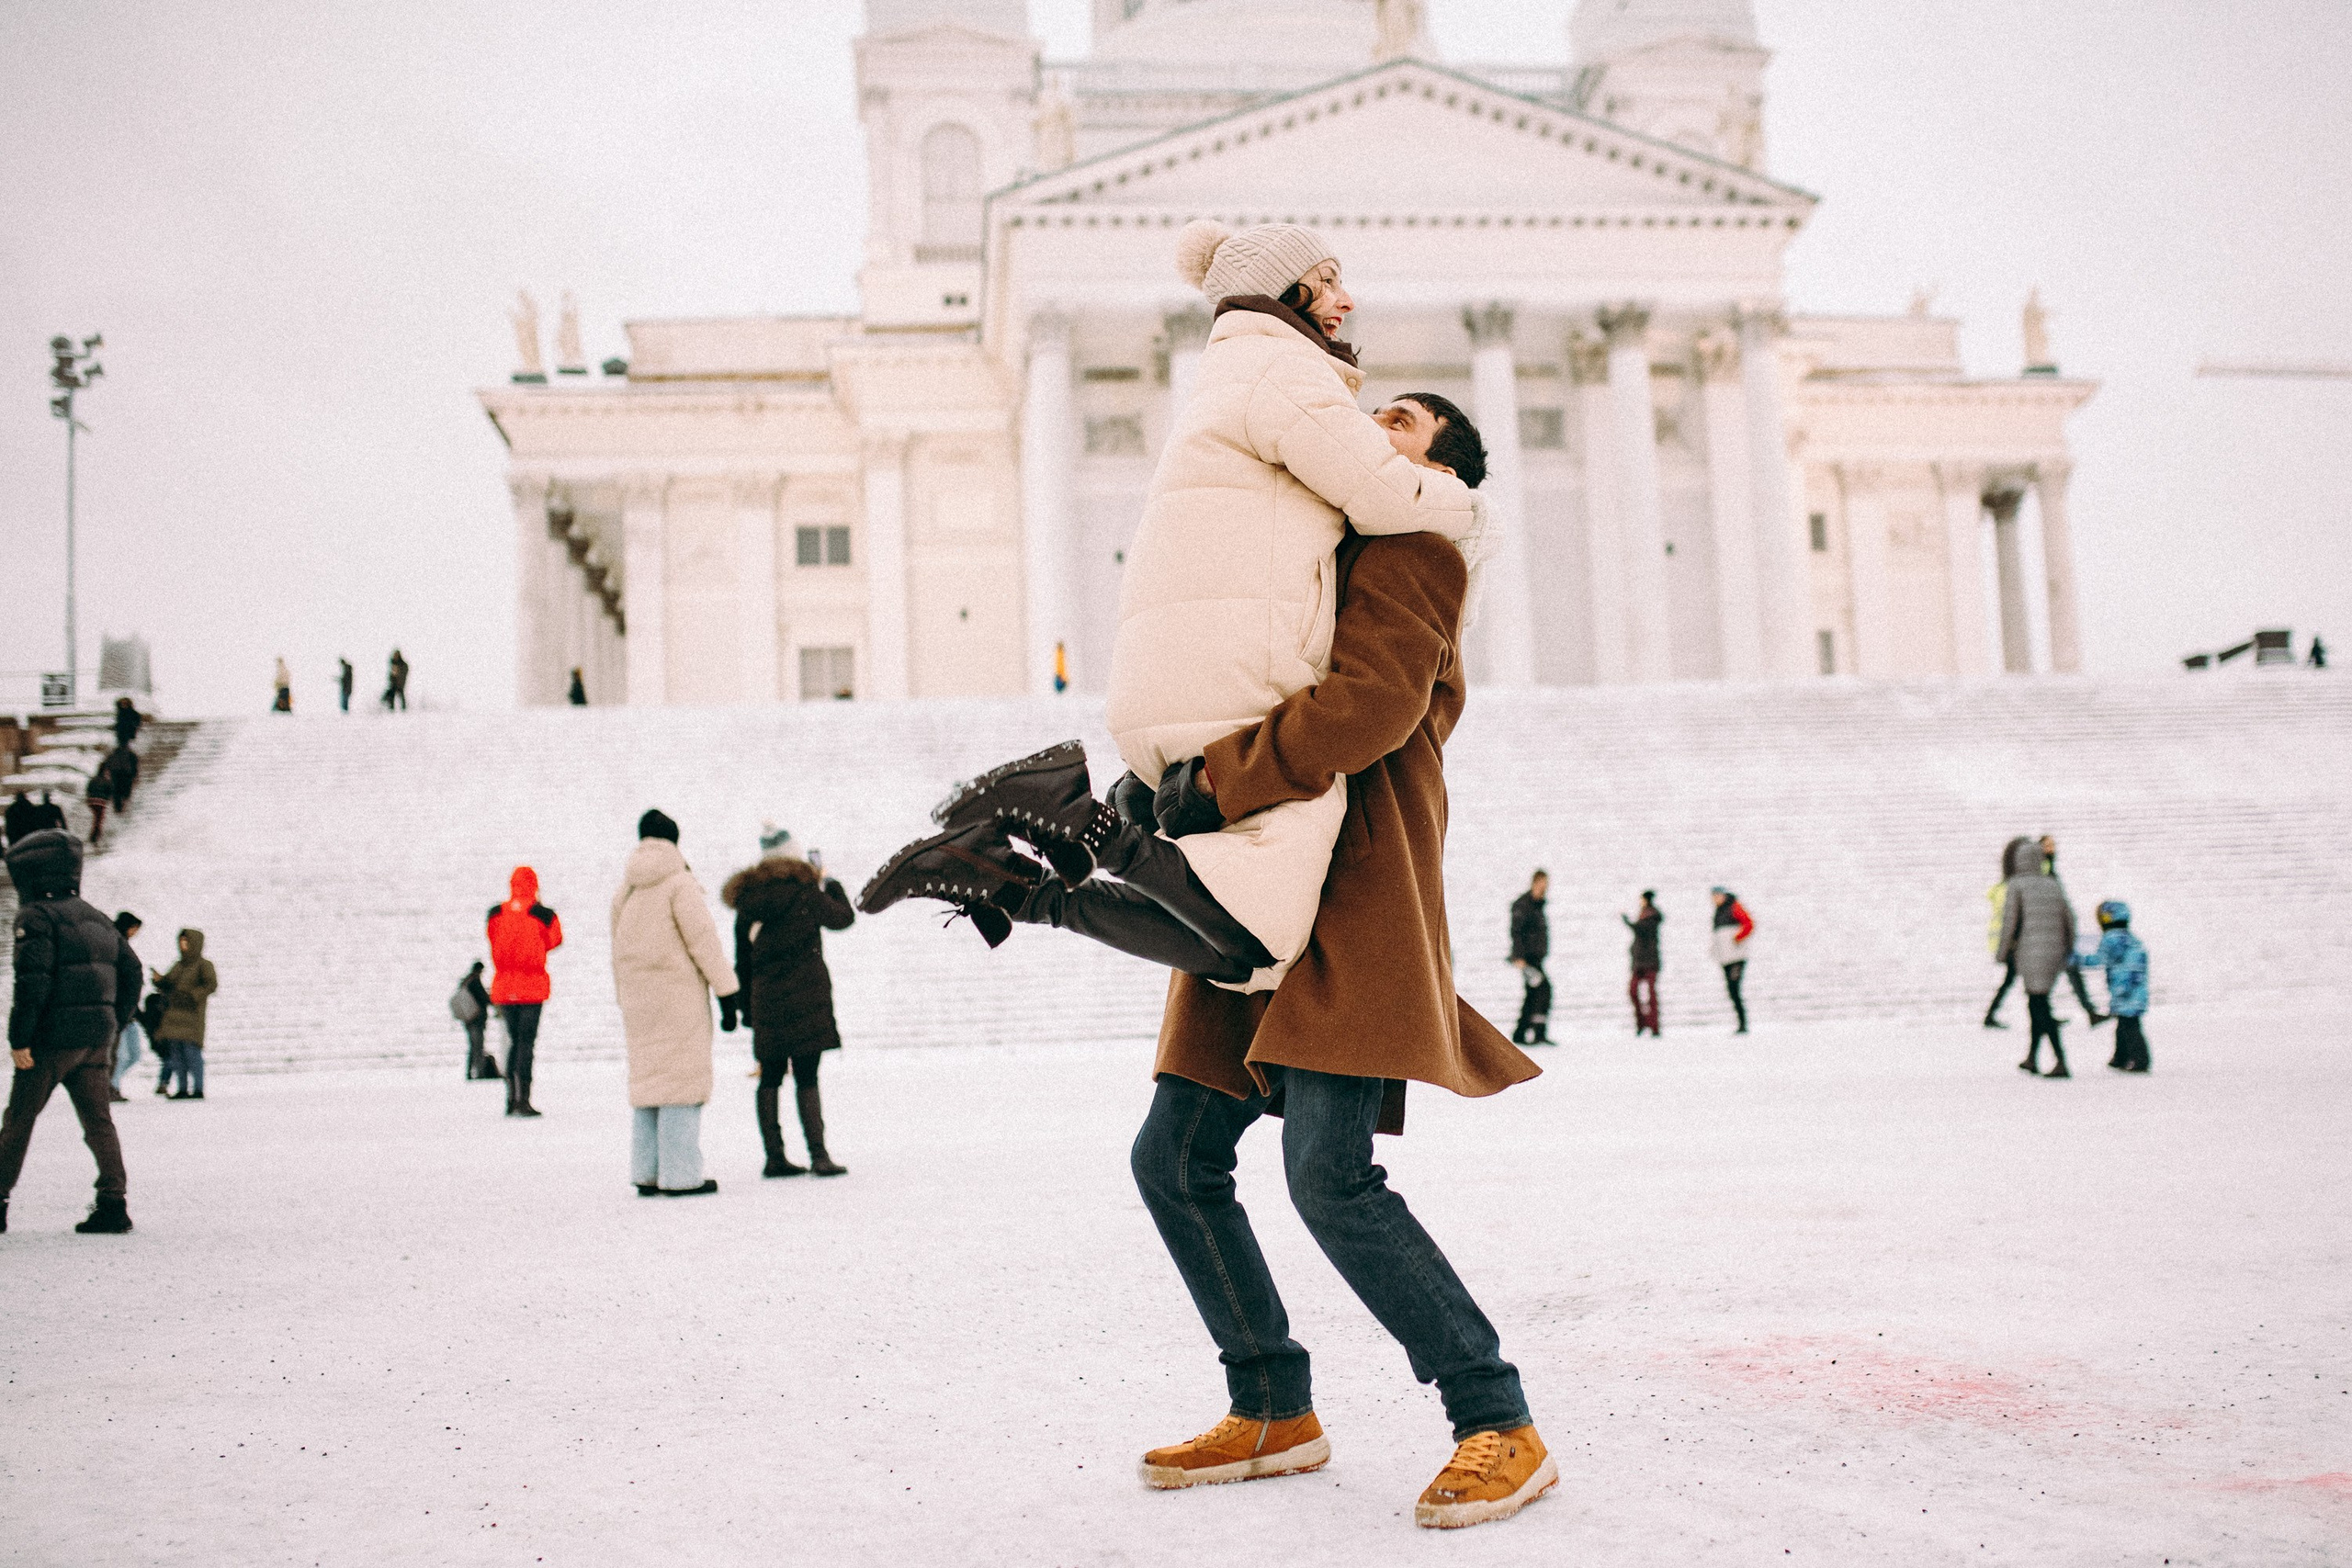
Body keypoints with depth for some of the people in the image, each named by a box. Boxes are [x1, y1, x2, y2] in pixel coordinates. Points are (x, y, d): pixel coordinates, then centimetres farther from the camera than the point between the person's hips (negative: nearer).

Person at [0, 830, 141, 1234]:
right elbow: (131, 973, 16)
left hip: (53, 1038, -6)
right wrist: (112, 1026, 19)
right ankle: (112, 1204, -4)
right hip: (97, 1038, 7)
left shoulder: (37, 916, -8)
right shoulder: (96, 918, 16)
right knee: (98, 1121, 4)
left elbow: (33, 979, -19)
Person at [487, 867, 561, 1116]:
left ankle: (511, 1099, 16)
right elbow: (555, 939, 6)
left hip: (503, 986, 4)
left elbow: (495, 944, 13)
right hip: (532, 985, -4)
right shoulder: (542, 914, -8)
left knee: (513, 1040, 15)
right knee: (527, 1041, -3)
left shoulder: (496, 914, 2)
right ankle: (523, 1100, -9)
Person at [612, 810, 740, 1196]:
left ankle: (646, 1174, 12)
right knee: (682, 1077, -5)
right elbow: (703, 941, -12)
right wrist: (726, 993, -10)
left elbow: (617, 951, 14)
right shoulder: (679, 883, -9)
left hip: (638, 997, 6)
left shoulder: (625, 889, 11)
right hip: (679, 995, -6)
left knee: (647, 1078, 11)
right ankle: (680, 1176, -7)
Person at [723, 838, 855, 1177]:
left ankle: (775, 1156, 10)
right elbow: (842, 918, 7)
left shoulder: (746, 899, 8)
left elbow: (742, 961, 11)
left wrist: (748, 1010, 16)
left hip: (765, 998, 4)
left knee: (770, 1078, 10)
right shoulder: (804, 888, -6)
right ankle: (818, 1155, -9)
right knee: (806, 1078, -5)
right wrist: (830, 882, 21)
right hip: (807, 996, -4)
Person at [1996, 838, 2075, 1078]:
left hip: (2030, 953, -6)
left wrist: (2002, 953, -1)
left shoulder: (2016, 885, -4)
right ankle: (2032, 1057, 24)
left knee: (2041, 1007, -5)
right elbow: (2068, 917, 12)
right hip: (2055, 953, 6)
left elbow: (2010, 920, -9)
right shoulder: (2052, 884, 12)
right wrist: (2069, 948, 22)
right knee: (2036, 1002, 19)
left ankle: (2061, 1062, -13)